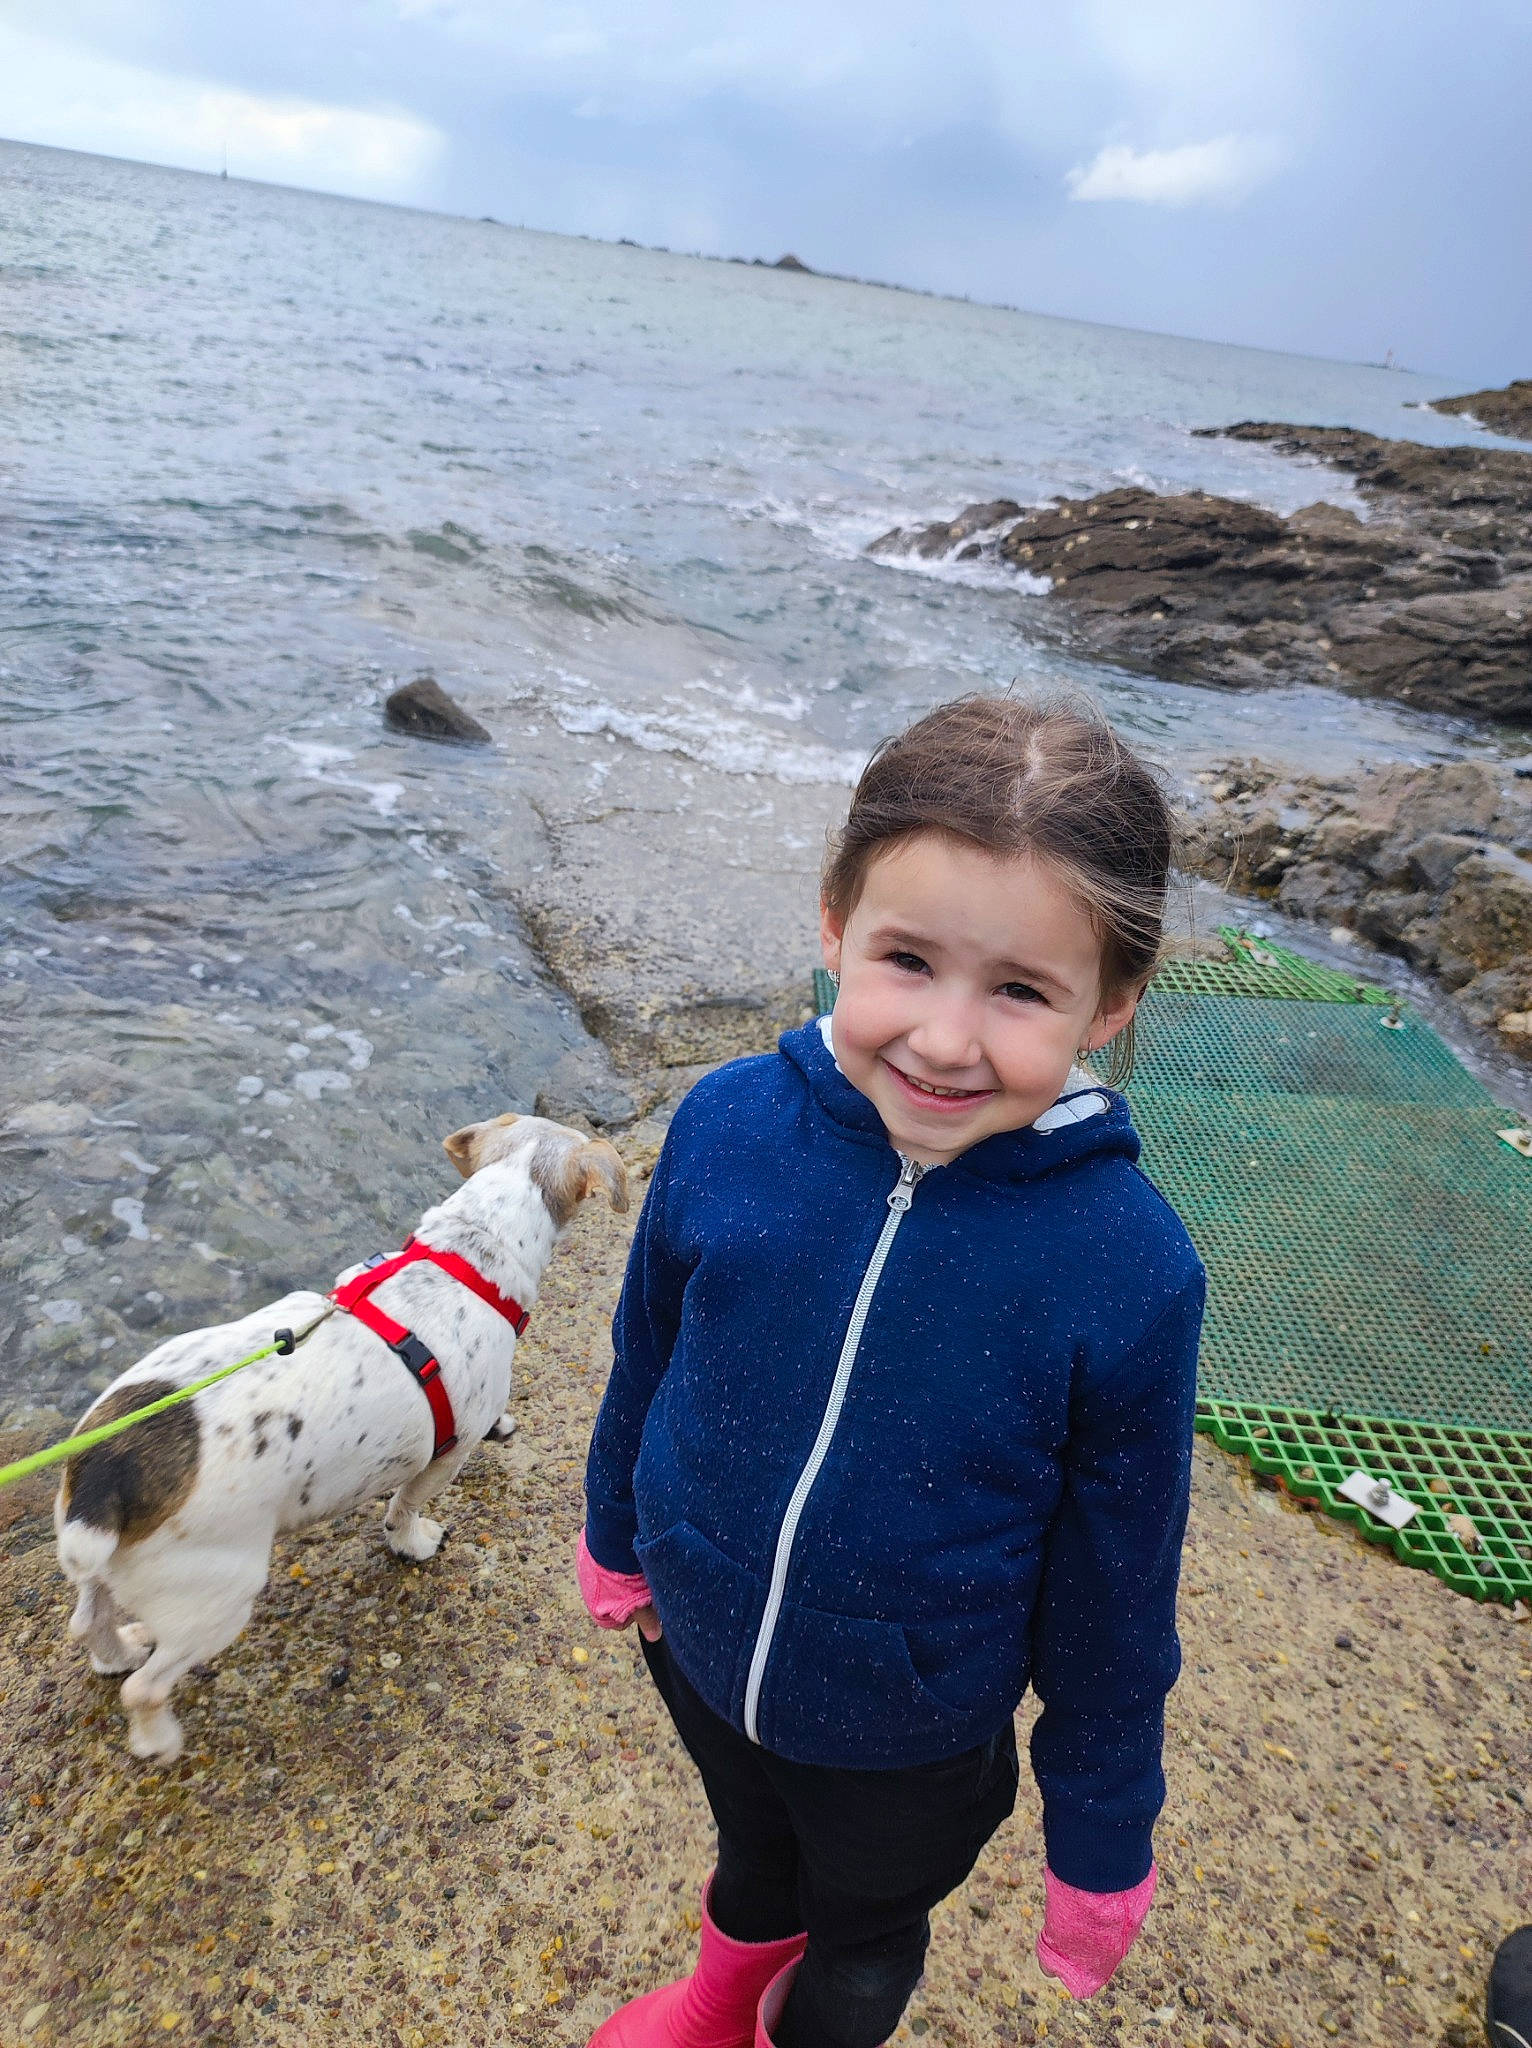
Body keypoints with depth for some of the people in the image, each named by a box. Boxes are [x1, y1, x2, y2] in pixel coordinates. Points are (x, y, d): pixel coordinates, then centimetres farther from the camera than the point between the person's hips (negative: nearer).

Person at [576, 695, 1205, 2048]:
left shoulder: (1132, 1271, -30)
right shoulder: (728, 1125, -24)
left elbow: (1114, 1593, -15)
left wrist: (1102, 1840, -2)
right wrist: (616, 1530, 11)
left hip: (909, 1745, -2)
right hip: (696, 1648, 3)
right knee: (753, 1852, 35)